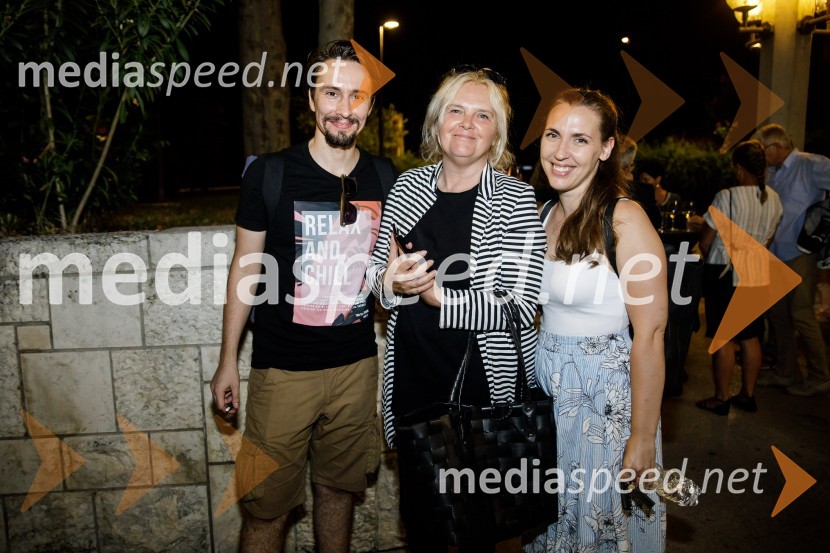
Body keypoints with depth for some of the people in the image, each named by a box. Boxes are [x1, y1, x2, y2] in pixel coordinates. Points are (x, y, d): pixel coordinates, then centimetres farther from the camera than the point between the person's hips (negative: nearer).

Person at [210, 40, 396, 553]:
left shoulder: (385, 181, 1)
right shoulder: (269, 174, -8)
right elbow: (246, 265, -1)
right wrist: (228, 359, 1)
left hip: (357, 363, 3)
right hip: (283, 369, -2)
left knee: (338, 490, 19)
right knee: (267, 506, 7)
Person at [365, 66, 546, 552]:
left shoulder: (516, 199, -10)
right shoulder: (408, 187, 2)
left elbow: (519, 305, -16)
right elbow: (376, 271, 9)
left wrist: (435, 295, -22)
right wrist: (391, 282, -13)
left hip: (483, 382, -3)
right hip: (412, 377, 4)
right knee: (417, 503, 20)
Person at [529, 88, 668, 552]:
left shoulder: (625, 220, -18)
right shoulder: (546, 213, 3)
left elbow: (650, 335, -19)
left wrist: (643, 439, -18)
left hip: (608, 393, -6)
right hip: (546, 383, 6)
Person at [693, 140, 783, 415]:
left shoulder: (727, 197, -17)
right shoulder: (773, 199, 3)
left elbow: (705, 242, -11)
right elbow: (767, 239, 14)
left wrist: (711, 259, 8)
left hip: (725, 275, -6)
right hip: (757, 275, 6)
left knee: (723, 340, 1)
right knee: (751, 338, 13)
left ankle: (721, 399, 9)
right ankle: (748, 395, 24)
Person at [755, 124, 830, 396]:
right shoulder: (772, 174, 13)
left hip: (800, 254, -8)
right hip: (777, 254, 8)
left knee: (801, 316, -4)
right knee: (777, 314, 12)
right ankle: (786, 371, 24)